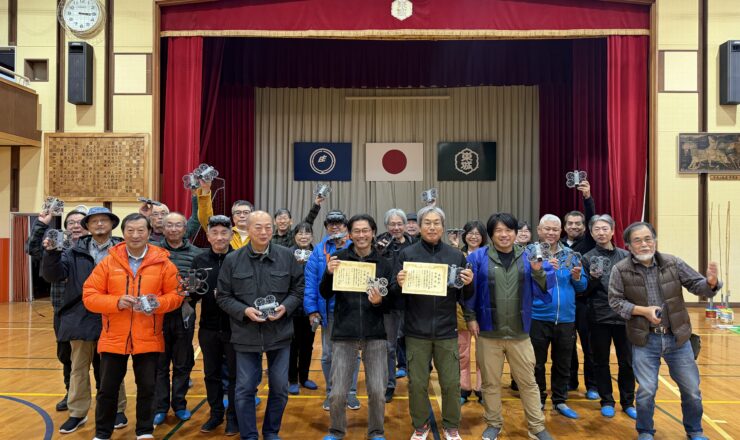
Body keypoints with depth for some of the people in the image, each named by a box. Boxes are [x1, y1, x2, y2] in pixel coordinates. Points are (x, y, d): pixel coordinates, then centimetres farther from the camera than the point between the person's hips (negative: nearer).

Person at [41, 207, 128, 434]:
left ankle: (117, 410, 26)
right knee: (79, 368, 14)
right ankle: (77, 413, 28)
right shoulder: (75, 251, 5)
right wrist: (51, 252, -16)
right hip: (81, 319, 3)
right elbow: (53, 275, -2)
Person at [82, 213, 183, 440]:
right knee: (107, 389, 12)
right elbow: (89, 296, -2)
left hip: (148, 339, -1)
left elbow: (176, 295, 1)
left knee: (147, 388, 10)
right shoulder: (109, 261, -1)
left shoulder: (163, 262, -3)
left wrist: (157, 303, -18)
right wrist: (116, 302, -18)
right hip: (113, 338, 1)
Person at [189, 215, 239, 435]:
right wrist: (189, 295, -18)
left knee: (235, 374, 8)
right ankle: (216, 413, 32)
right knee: (211, 373, 16)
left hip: (234, 327, -3)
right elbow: (193, 293, 4)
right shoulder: (200, 260, 3)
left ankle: (233, 416, 24)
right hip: (208, 327, 3)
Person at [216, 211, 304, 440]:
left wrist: (285, 307, -11)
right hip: (246, 334, -1)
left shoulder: (286, 256, -2)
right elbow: (223, 296, 0)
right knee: (245, 389, 6)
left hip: (279, 332, 1)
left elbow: (299, 288, 6)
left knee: (279, 387, 11)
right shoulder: (232, 260, -4)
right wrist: (244, 311, -15)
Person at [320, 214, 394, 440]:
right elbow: (325, 295, 0)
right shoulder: (339, 257, 1)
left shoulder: (383, 263, 2)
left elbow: (391, 301, 6)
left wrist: (379, 301, -16)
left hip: (375, 334, 1)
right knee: (337, 393, 1)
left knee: (377, 391, 2)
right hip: (343, 334, 0)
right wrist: (329, 273, -18)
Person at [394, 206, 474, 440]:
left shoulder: (456, 256, 3)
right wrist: (399, 284, -23)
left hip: (446, 330, 1)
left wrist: (468, 284, -14)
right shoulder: (407, 254, -2)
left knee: (451, 382, 9)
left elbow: (465, 296, 7)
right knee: (417, 383, 8)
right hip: (417, 331, -1)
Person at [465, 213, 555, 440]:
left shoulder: (528, 257, 2)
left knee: (528, 382, 11)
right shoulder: (478, 257, -5)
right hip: (488, 333, -1)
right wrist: (470, 317, -6)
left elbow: (542, 292, -1)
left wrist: (538, 271, -17)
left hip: (519, 334, 1)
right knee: (491, 383, 12)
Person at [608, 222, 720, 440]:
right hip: (644, 340, -2)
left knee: (691, 390, 14)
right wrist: (643, 310, -18)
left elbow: (696, 284, 0)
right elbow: (615, 301, -6)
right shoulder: (620, 270, -10)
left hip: (677, 337, 3)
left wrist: (710, 283, -23)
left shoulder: (673, 263, -4)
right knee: (646, 391, 3)